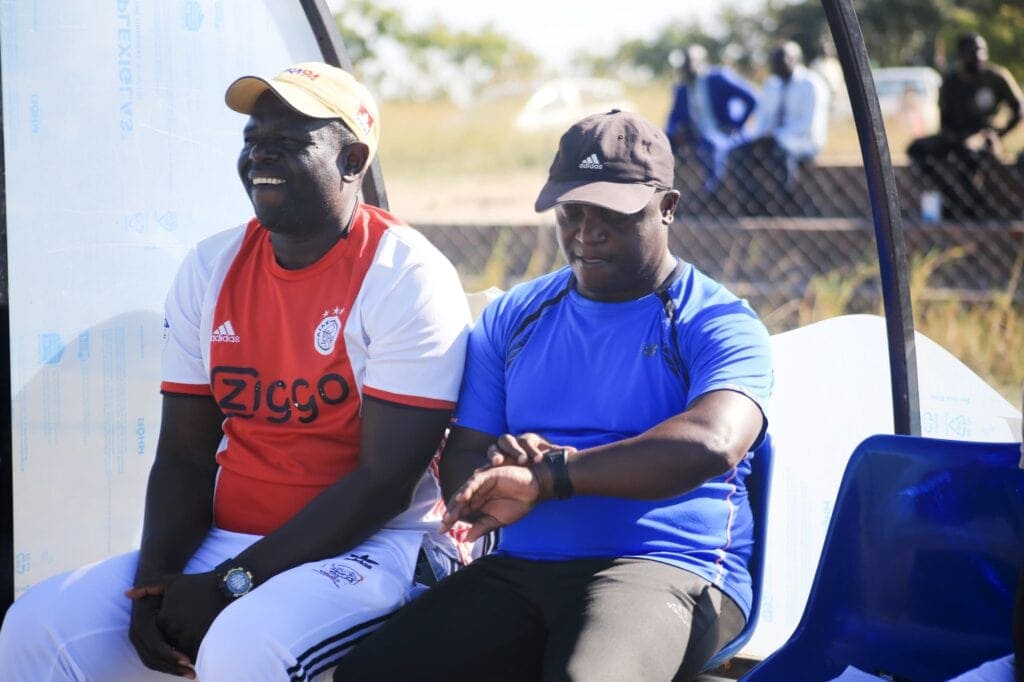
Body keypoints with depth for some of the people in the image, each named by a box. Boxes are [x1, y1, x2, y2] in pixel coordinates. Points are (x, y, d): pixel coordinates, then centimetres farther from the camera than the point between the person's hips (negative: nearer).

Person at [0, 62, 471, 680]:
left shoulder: (408, 277, -11)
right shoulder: (211, 269, 7)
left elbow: (385, 480, -16)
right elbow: (185, 457, 8)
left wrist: (231, 585, -18)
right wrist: (157, 581, -11)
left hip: (367, 547, -5)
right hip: (224, 538, 6)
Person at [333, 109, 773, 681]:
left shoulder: (720, 323, 1)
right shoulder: (511, 318, 19)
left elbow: (713, 443, -20)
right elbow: (461, 460, 14)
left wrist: (546, 475, -24)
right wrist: (499, 468, -13)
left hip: (667, 568, -5)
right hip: (518, 569, 5)